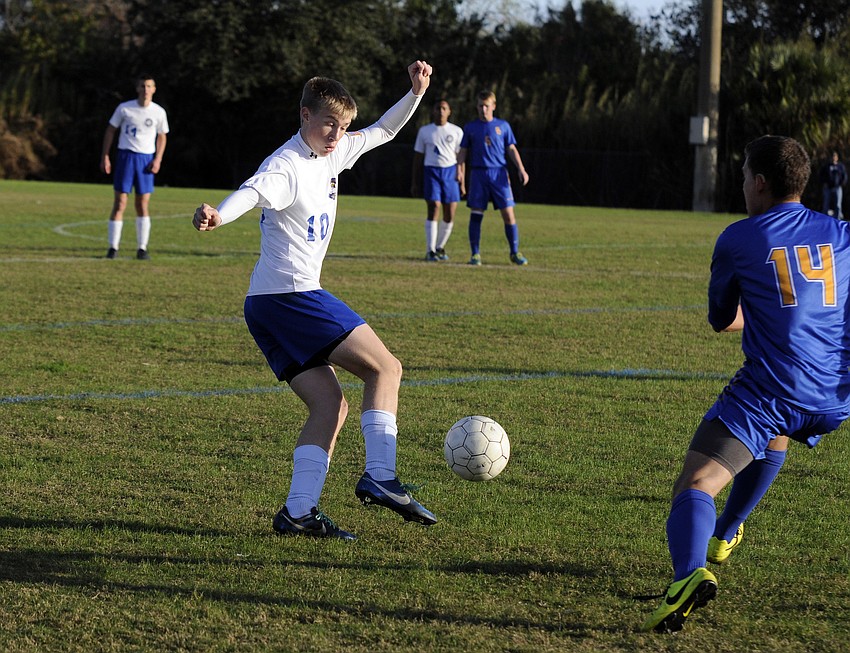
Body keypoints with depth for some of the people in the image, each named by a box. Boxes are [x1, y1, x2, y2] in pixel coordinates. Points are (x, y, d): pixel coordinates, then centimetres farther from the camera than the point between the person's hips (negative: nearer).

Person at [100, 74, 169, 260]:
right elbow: (110, 131, 7)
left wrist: (158, 160, -1)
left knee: (143, 205, 1)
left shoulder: (159, 112, 3)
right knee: (119, 203, -4)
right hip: (125, 156, -1)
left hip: (146, 158, 1)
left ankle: (142, 248, 7)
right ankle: (113, 248, 0)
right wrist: (105, 157, 0)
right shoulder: (124, 108, 0)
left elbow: (162, 137, 13)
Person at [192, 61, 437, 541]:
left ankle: (299, 512, -1)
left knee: (330, 407, 6)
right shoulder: (286, 166, -14)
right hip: (291, 295, -10)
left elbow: (383, 131, 30)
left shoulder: (332, 155, 14)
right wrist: (217, 215, -56)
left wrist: (417, 92, 21)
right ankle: (380, 477, -11)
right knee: (385, 367, -6)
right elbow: (253, 192, -36)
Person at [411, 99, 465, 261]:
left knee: (450, 215, 0)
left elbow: (460, 158, 8)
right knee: (433, 209, -15)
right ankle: (430, 251, -12)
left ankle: (440, 247, 19)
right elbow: (418, 158, 11)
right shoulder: (424, 131, 8)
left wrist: (462, 182, 3)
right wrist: (415, 182, 7)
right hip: (431, 171, -2)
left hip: (451, 172, 2)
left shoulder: (456, 131, 8)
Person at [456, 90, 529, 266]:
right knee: (476, 215, -2)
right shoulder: (470, 127, 9)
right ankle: (475, 254, 6)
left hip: (499, 174, 0)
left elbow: (512, 149, 9)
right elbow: (463, 151, 10)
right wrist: (459, 169, -6)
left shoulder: (503, 126, 8)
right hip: (478, 174, 0)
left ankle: (515, 253, 6)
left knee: (508, 213, -5)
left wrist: (521, 169, -3)